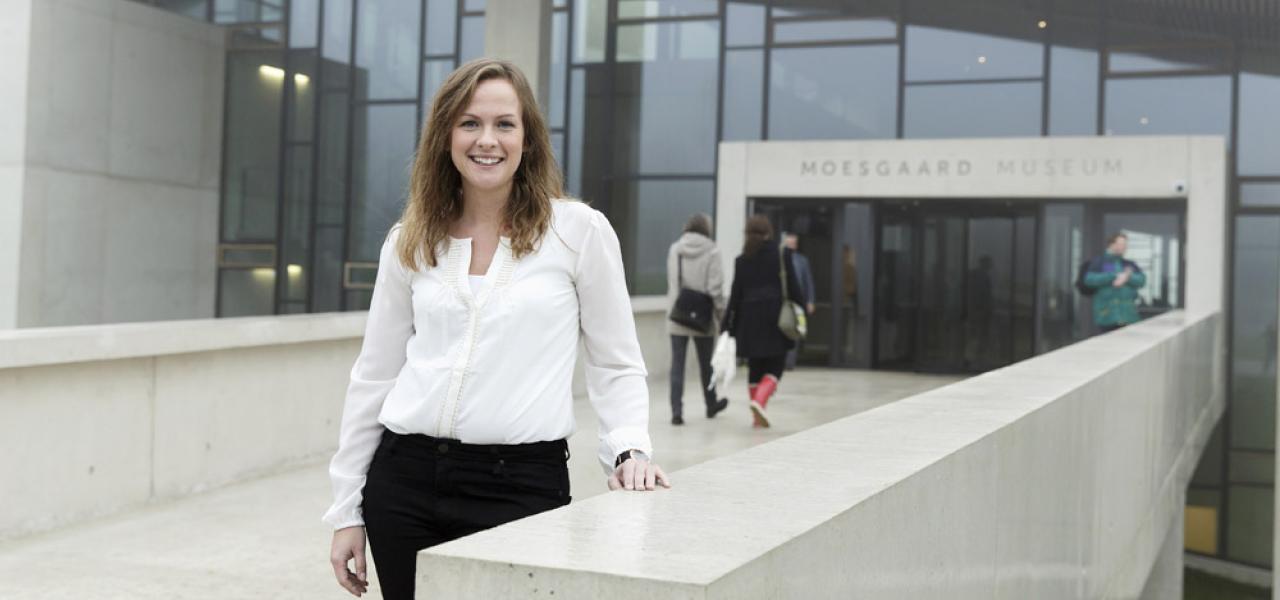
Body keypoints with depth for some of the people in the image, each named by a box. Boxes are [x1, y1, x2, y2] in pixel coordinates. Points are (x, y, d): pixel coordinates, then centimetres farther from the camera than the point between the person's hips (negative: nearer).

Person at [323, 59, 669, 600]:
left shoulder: (579, 230, -2)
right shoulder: (409, 240, 6)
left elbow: (615, 364, 3)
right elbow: (374, 375, 10)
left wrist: (629, 450, -13)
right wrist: (347, 508, 10)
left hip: (523, 481, -3)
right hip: (406, 477, 3)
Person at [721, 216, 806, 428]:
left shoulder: (742, 260, 4)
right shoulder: (782, 254, -2)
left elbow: (736, 294, 4)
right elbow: (792, 286, -3)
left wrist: (728, 326, 7)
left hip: (750, 318, 3)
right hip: (776, 318, -3)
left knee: (754, 368, 12)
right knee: (774, 367, 3)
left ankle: (758, 415, 14)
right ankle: (760, 401, -22)